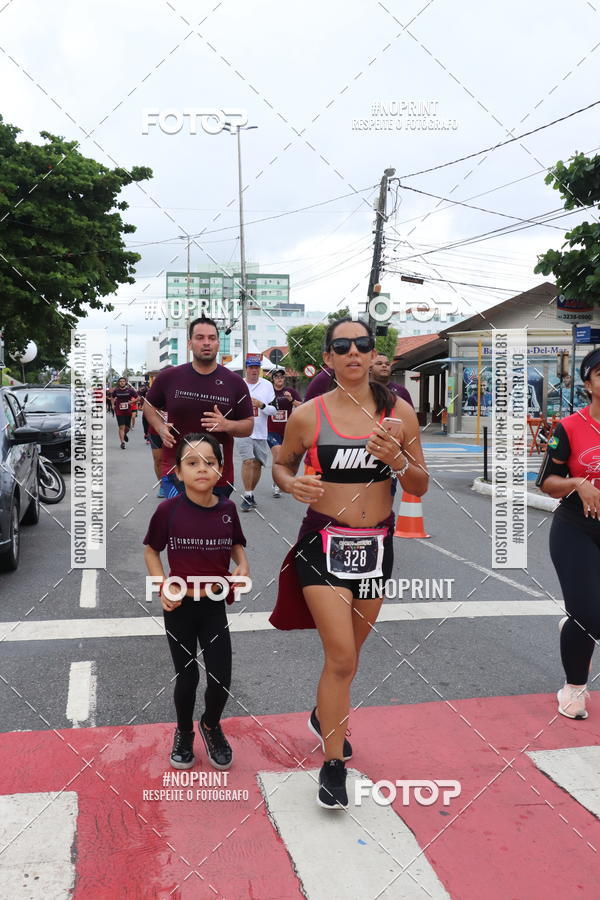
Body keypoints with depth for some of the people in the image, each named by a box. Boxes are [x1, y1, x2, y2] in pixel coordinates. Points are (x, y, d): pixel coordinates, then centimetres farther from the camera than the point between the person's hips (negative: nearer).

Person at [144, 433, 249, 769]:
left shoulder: (227, 509, -7)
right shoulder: (169, 510, -14)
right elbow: (151, 550, 1)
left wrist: (243, 565, -8)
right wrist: (163, 587, -11)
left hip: (215, 607, 2)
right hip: (179, 607, -2)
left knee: (222, 678, 4)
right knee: (187, 677, 12)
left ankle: (211, 725, 37)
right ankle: (184, 732, 40)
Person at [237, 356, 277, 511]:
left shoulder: (267, 385, 5)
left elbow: (274, 410, 1)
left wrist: (261, 405, -15)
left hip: (261, 433, 2)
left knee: (258, 464, 7)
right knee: (248, 461, -17)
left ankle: (250, 493, 24)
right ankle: (247, 497, -12)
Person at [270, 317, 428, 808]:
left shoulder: (400, 412, -2)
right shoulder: (308, 415, -8)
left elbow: (421, 487, 3)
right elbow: (281, 464, 7)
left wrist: (397, 461, -18)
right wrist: (292, 483, -15)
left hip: (376, 545, 4)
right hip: (323, 543, -3)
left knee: (348, 652, 20)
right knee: (342, 657, -9)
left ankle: (324, 715, 49)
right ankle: (333, 765, 11)